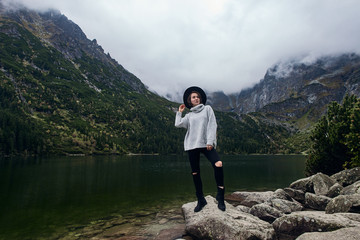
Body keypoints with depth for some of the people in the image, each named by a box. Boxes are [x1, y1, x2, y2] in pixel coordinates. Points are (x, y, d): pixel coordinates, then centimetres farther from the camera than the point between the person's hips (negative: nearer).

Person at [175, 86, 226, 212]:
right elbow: (178, 124, 4)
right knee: (195, 173, 3)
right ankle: (200, 200, 16)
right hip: (191, 146, 3)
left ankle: (220, 196, -13)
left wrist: (210, 141, -10)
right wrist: (179, 112, 16)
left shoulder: (207, 109, 13)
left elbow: (212, 125, 2)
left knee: (218, 164, -26)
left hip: (206, 144, -3)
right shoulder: (189, 115, 19)